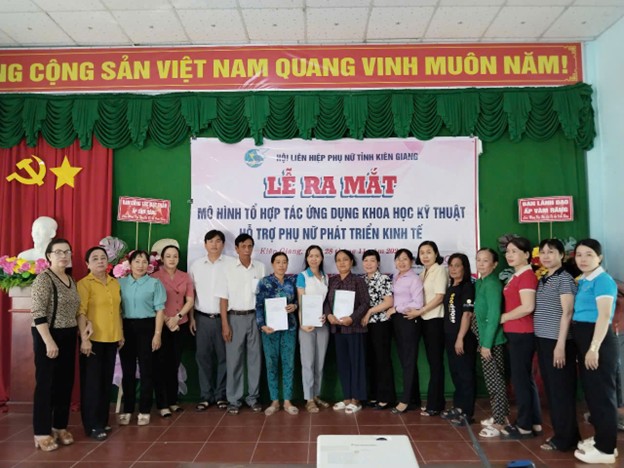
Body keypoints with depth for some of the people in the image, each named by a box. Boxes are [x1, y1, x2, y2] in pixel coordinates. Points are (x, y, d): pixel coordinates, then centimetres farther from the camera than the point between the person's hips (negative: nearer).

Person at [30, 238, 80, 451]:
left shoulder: (71, 279, 11)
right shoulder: (44, 278, -13)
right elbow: (38, 314, -19)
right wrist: (49, 341, -22)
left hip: (68, 337, 7)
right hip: (48, 336, -7)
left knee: (65, 383, 12)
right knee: (46, 384, 1)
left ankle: (60, 426, 25)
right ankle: (42, 433, 13)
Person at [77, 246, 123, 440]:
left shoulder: (115, 283, 11)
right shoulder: (84, 284, -8)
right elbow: (81, 313, -14)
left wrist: (121, 334, 14)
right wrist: (84, 338, -21)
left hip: (111, 339, 6)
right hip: (93, 339, -6)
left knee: (107, 381, 13)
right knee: (92, 382, 2)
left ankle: (102, 420, 26)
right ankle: (92, 425, 11)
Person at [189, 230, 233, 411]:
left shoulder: (231, 264, -2)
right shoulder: (196, 265, 7)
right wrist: (192, 318, 4)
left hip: (224, 317, -2)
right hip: (202, 318, 2)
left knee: (224, 357, 5)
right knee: (203, 357, 6)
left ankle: (221, 395, 18)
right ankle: (205, 396, 17)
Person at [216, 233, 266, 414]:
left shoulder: (260, 267, 3)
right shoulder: (228, 268, -1)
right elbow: (223, 298, -1)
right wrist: (225, 324, -6)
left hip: (255, 317, 1)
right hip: (235, 318, -1)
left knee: (255, 358, 8)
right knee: (234, 360, 4)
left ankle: (253, 397, 20)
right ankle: (233, 399, 16)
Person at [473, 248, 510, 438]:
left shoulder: (492, 284, -16)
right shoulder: (480, 283, 10)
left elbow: (494, 315, -21)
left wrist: (487, 343, -20)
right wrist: (482, 341, 13)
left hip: (492, 340, -9)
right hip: (485, 338, 9)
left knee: (495, 381, 0)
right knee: (492, 380, 17)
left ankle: (500, 422, 10)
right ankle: (499, 415, 29)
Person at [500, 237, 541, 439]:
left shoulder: (527, 275, -15)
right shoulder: (515, 276, 14)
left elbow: (527, 307, -23)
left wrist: (503, 317, -13)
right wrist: (505, 319, 7)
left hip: (522, 334, -10)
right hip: (516, 333, 10)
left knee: (520, 379, 0)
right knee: (525, 378, 15)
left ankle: (525, 426, 11)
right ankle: (534, 424, 26)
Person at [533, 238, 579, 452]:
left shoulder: (565, 279, -8)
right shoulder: (542, 280, 14)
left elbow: (567, 313, -13)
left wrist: (560, 345, -18)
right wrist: (543, 342, 10)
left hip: (557, 341, -8)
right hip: (542, 340, 8)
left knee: (562, 390, 0)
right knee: (551, 389, 13)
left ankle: (565, 438, 9)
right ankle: (560, 432, 24)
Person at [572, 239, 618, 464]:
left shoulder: (603, 280, -12)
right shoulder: (582, 282, 14)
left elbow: (604, 316, -18)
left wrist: (594, 348, -22)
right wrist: (584, 347, 15)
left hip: (598, 340, -9)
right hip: (583, 340, 9)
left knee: (602, 393, -1)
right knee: (591, 391, 16)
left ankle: (605, 449, 9)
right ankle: (600, 437, 29)